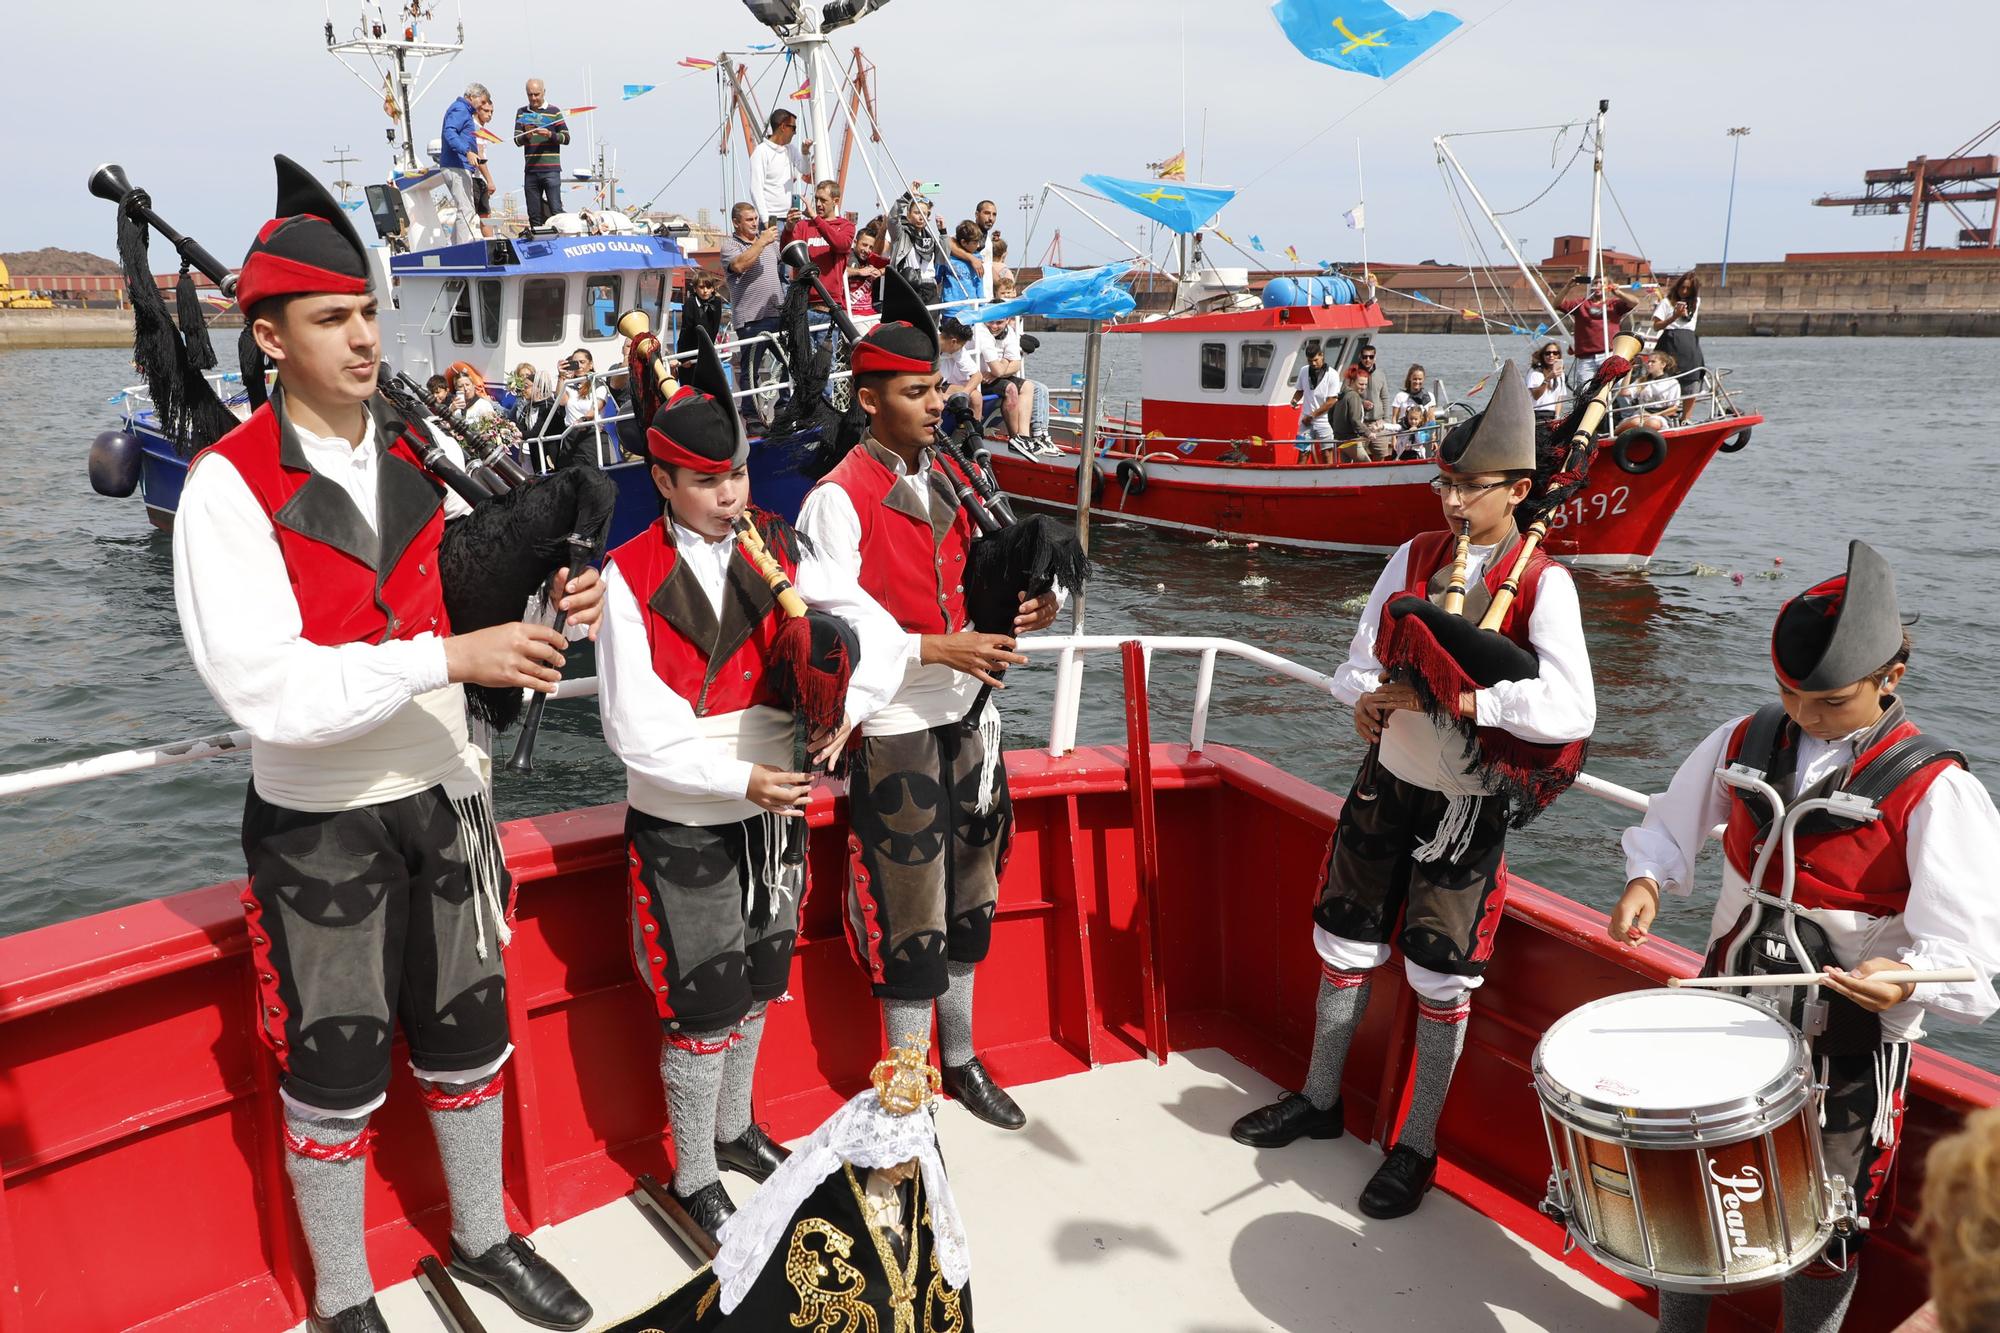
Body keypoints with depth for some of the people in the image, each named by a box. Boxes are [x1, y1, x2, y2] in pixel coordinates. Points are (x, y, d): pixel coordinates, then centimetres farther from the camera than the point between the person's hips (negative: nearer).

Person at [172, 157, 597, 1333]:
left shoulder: (424, 456, 1)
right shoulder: (230, 489, -16)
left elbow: (470, 609, 8)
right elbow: (269, 692, -26)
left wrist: (550, 611, -12)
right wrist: (446, 658, -29)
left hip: (443, 798, 5)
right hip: (320, 828, -5)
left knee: (467, 1042, 19)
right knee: (334, 1084, 11)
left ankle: (483, 1237, 42)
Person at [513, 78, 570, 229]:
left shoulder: (554, 112, 6)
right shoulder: (522, 113, 13)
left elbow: (566, 138, 2)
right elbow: (517, 141, 6)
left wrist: (550, 134, -15)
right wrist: (526, 135, -15)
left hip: (551, 170, -3)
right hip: (531, 170, 3)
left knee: (556, 211, -9)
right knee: (534, 215, 4)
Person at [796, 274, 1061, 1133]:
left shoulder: (946, 480, 11)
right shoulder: (838, 500, -13)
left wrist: (1012, 617, -3)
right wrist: (938, 650, -26)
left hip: (966, 716, 7)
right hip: (895, 731, -7)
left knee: (967, 898, 17)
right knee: (908, 914, 2)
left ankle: (961, 1059, 34)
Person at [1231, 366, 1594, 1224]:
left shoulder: (1543, 584, -15)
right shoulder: (1413, 557, 0)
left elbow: (1571, 711, -27)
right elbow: (1361, 661, 3)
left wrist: (1452, 696, -32)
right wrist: (1368, 700, -19)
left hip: (1468, 804, -5)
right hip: (1387, 780, 5)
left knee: (1441, 977, 6)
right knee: (1345, 944, 16)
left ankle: (1417, 1146, 25)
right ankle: (1320, 1099, 37)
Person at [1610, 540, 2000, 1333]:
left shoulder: (1934, 792, -19)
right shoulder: (1745, 741, -5)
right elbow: (1678, 820, 9)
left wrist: (1907, 976, -43)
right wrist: (1648, 878, -9)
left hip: (1851, 1035, -4)